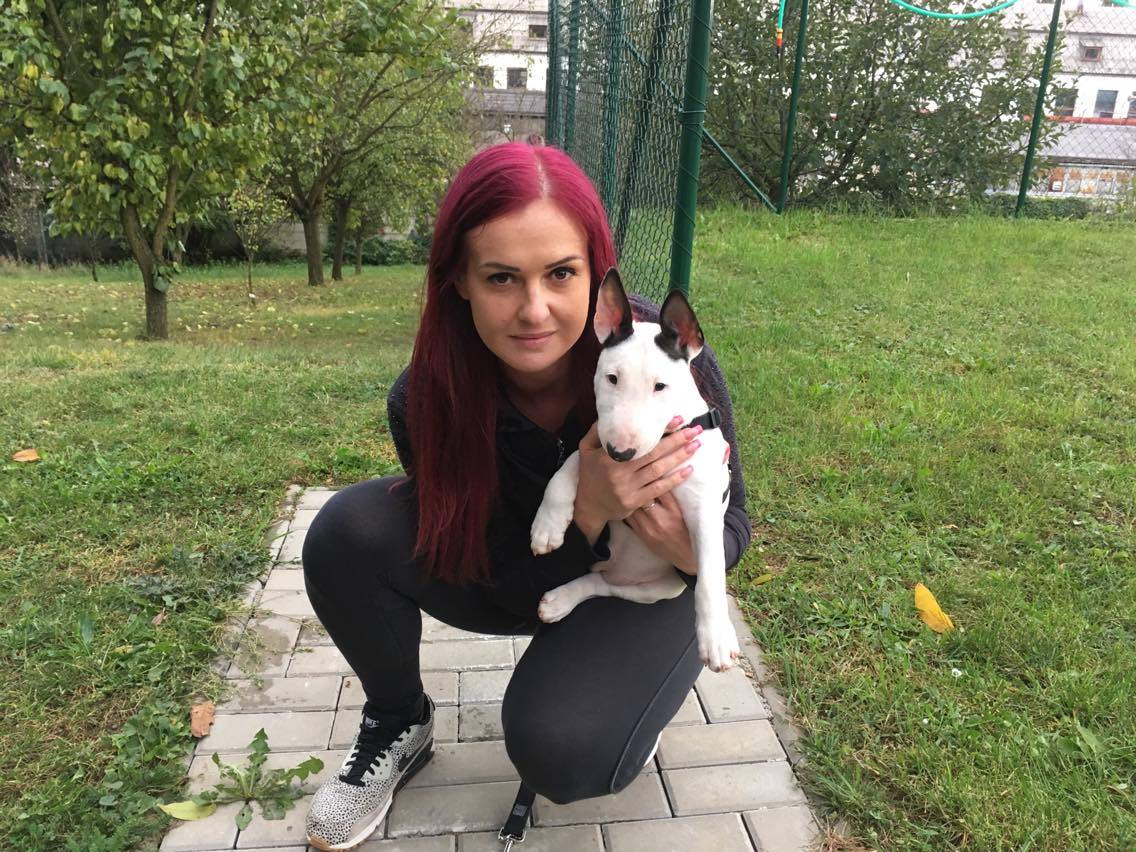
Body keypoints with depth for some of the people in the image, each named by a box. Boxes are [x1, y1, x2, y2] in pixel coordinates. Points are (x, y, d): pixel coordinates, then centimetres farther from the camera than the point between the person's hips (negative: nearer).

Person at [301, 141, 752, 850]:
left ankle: (626, 691, 8)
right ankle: (399, 724, 5)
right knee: (347, 533, -21)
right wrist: (588, 512, -38)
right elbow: (512, 584, -17)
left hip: (646, 583, -2)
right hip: (516, 579, 2)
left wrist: (695, 546, -36)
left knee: (562, 751, -29)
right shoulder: (427, 401, -25)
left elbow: (733, 519, -11)